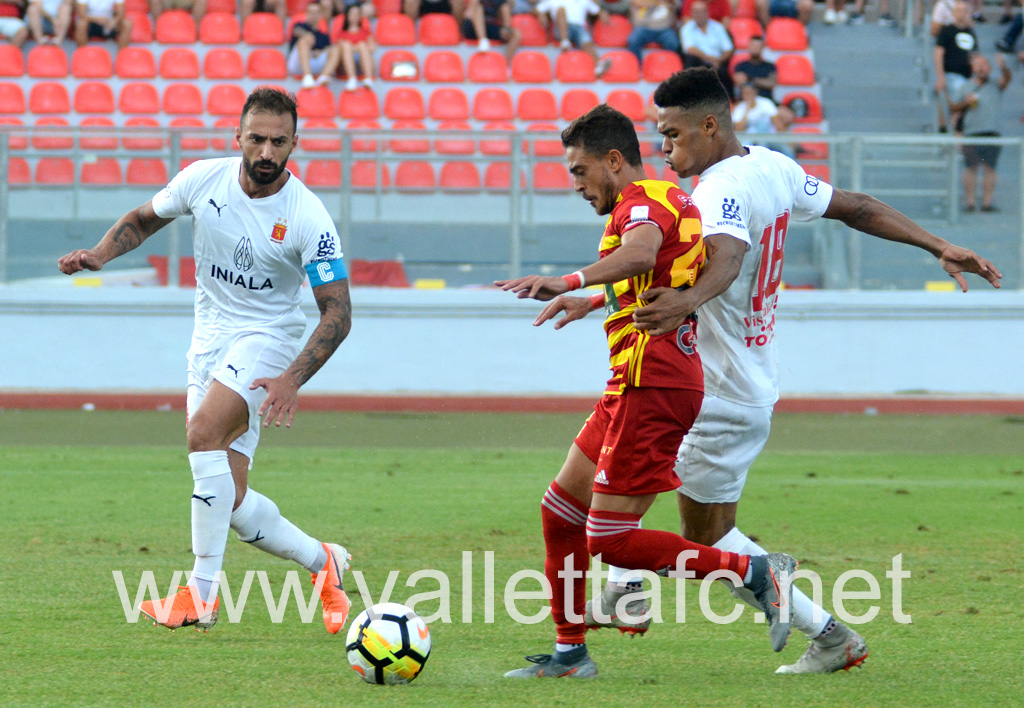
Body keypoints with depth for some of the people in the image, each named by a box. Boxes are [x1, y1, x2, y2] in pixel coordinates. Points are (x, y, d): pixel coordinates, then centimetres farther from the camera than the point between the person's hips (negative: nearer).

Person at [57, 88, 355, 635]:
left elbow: (337, 312, -15)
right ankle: (321, 561, 25)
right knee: (230, 503, -1)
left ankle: (202, 594, -27)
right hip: (210, 342, 5)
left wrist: (292, 378, -27)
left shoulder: (307, 218, -17)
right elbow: (142, 220, 13)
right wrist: (100, 253, -8)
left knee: (204, 431, -31)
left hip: (267, 338, -5)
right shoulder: (203, 180, -6)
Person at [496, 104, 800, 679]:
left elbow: (640, 252, -37)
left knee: (610, 541, -11)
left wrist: (571, 282, -51)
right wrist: (589, 302, 51)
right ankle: (570, 653, 20)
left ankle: (756, 572, -12)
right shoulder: (675, 200, 20)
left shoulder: (642, 201, -12)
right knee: (561, 511, 15)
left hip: (651, 388, -10)